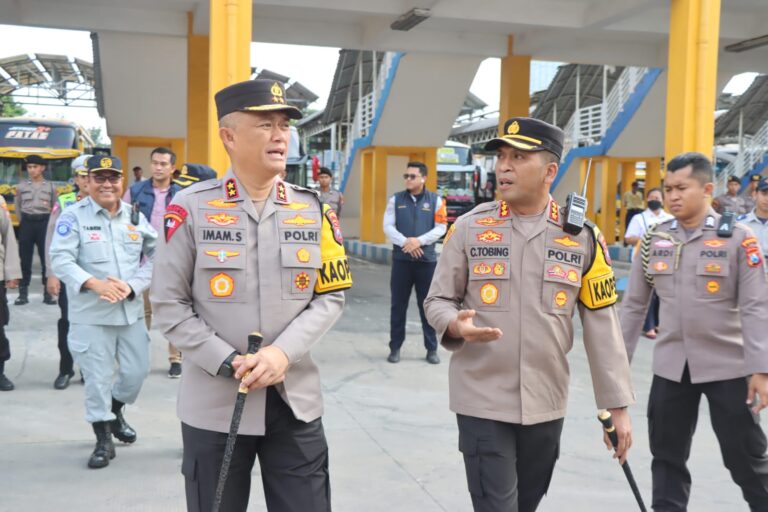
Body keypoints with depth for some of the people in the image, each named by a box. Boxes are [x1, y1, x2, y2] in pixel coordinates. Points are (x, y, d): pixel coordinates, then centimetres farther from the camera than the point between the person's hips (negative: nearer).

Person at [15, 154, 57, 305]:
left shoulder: (50, 186, 5)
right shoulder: (22, 186, 6)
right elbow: (18, 207, 13)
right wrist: (23, 222, 8)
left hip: (44, 223, -1)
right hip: (27, 223, 1)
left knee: (46, 257, -1)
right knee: (25, 258, 2)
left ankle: (47, 292, 6)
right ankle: (23, 293, 7)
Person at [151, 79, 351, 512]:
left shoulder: (314, 209, 2)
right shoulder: (192, 207, -6)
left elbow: (331, 296, 1)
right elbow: (169, 304, -4)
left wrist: (283, 352, -14)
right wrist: (228, 363, -14)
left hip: (296, 399, 2)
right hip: (214, 402, -2)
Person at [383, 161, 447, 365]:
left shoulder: (435, 200, 4)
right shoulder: (396, 199, 8)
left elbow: (441, 228, -2)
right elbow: (388, 227, 0)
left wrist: (419, 241, -16)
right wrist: (405, 242, -15)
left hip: (427, 259, -1)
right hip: (401, 259, 1)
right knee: (398, 305, 5)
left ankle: (432, 349, 14)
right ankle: (395, 348, 15)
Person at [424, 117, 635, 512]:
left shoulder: (583, 237, -1)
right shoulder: (468, 227, -4)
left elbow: (602, 325, 1)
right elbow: (437, 300, 3)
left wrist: (617, 405, 0)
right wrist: (457, 325, -21)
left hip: (546, 403, 3)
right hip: (482, 401, -2)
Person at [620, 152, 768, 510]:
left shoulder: (738, 238, -7)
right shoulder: (654, 239, 2)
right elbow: (634, 304, 7)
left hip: (728, 365, -3)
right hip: (671, 365, 3)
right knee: (667, 454, 12)